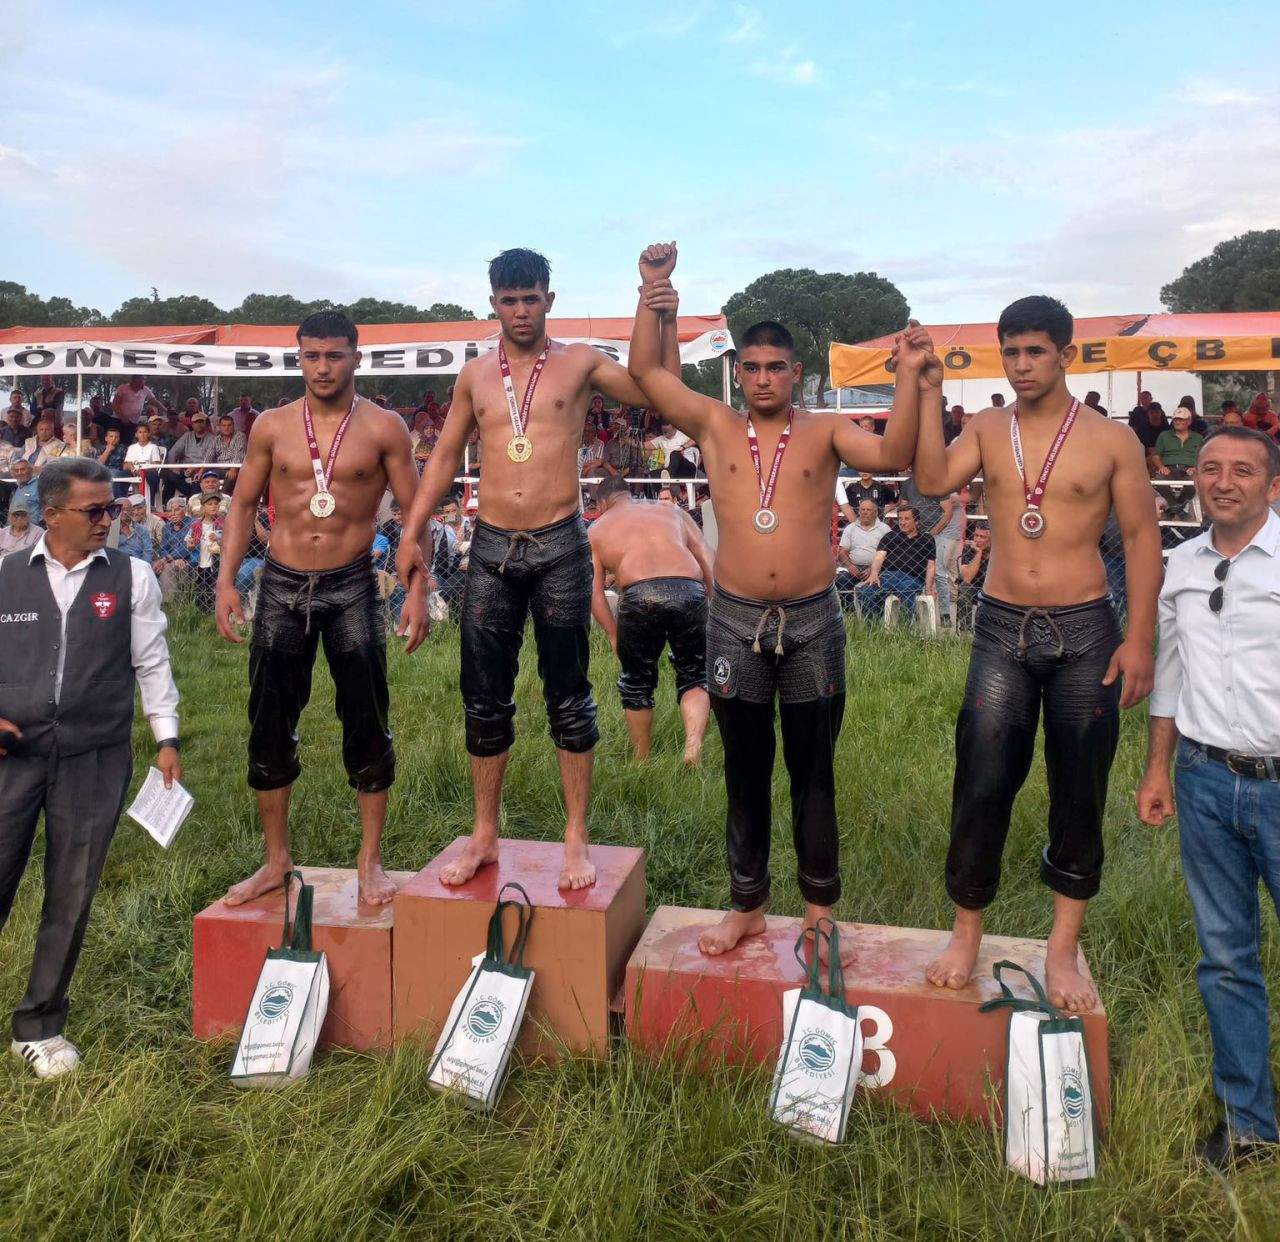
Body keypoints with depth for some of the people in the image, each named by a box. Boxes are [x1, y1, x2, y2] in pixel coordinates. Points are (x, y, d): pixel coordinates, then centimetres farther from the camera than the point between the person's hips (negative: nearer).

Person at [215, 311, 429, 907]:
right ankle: (276, 860, 22)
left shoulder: (384, 428, -2)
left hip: (351, 588, -2)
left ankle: (371, 861, 15)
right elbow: (243, 505, 9)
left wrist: (417, 591, -11)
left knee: (367, 725, 0)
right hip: (281, 588, 3)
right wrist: (226, 581, -1)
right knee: (269, 727, 6)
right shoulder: (272, 427, 5)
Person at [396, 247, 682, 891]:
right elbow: (444, 458, 15)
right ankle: (484, 836, 22)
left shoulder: (579, 363, 2)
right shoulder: (475, 374, 11)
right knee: (484, 699, 7)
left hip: (560, 547, -3)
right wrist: (412, 532, 9)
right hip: (492, 547, 3)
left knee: (568, 697, 3)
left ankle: (577, 839, 15)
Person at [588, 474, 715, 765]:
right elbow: (709, 563, 18)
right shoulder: (672, 510, 29)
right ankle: (694, 743, -8)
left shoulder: (596, 529, 25)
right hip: (689, 591, 1)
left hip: (639, 596, -1)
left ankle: (642, 762, 28)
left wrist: (613, 635, 18)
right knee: (694, 677, 16)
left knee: (637, 684, 19)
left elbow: (594, 591, 13)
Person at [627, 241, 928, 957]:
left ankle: (821, 909, 24)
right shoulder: (715, 427, 5)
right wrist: (652, 294, -9)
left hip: (813, 622, -1)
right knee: (746, 772, 11)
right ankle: (748, 906, 26)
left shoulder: (825, 432, 2)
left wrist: (910, 379, -24)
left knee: (813, 772, 10)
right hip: (736, 622, 1)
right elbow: (645, 370, -1)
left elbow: (892, 456, -14)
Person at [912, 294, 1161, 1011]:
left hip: (1085, 630, -1)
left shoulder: (1111, 440, 0)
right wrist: (927, 395, -18)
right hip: (1004, 630, 1)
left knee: (1080, 793, 6)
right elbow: (934, 480, -14)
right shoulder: (987, 431, 5)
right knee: (983, 786, 1)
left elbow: (1143, 538, 0)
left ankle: (1064, 949, 21)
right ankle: (967, 935, 18)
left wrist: (1140, 638, -7)